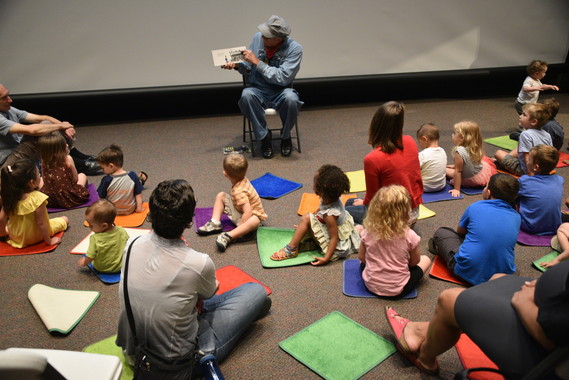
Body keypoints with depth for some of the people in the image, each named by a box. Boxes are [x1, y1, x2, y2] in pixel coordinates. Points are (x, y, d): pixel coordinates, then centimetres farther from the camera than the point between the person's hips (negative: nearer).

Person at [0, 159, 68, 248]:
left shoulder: (9, 197, -17)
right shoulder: (37, 198, -32)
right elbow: (41, 224, -28)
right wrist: (49, 241, -16)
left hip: (15, 236, 3)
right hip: (35, 237, -3)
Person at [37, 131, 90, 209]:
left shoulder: (44, 162, -5)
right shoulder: (68, 159, -14)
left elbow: (44, 180, 7)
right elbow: (75, 179, -6)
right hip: (68, 199, -3)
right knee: (82, 175, 24)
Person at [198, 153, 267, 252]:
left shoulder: (239, 192, -32)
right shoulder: (242, 179, -9)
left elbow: (248, 212, -38)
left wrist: (238, 228, -30)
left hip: (252, 215, -9)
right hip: (239, 210, 9)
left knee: (254, 222, -44)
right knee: (220, 195, 2)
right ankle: (215, 224, -8)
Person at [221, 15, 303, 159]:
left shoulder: (294, 49, -12)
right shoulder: (257, 38, -1)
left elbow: (283, 78, -22)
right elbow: (248, 69, 9)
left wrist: (257, 62, -22)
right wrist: (237, 65, -13)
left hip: (281, 92, -2)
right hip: (258, 90, 2)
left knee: (291, 98, -36)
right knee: (246, 95, -32)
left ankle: (285, 136, -6)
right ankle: (264, 136, -12)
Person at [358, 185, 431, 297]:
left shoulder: (368, 232, -13)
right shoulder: (409, 236, -19)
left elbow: (361, 257, 2)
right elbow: (414, 262, -2)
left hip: (371, 285, 2)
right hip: (398, 290, -2)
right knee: (425, 259, 16)